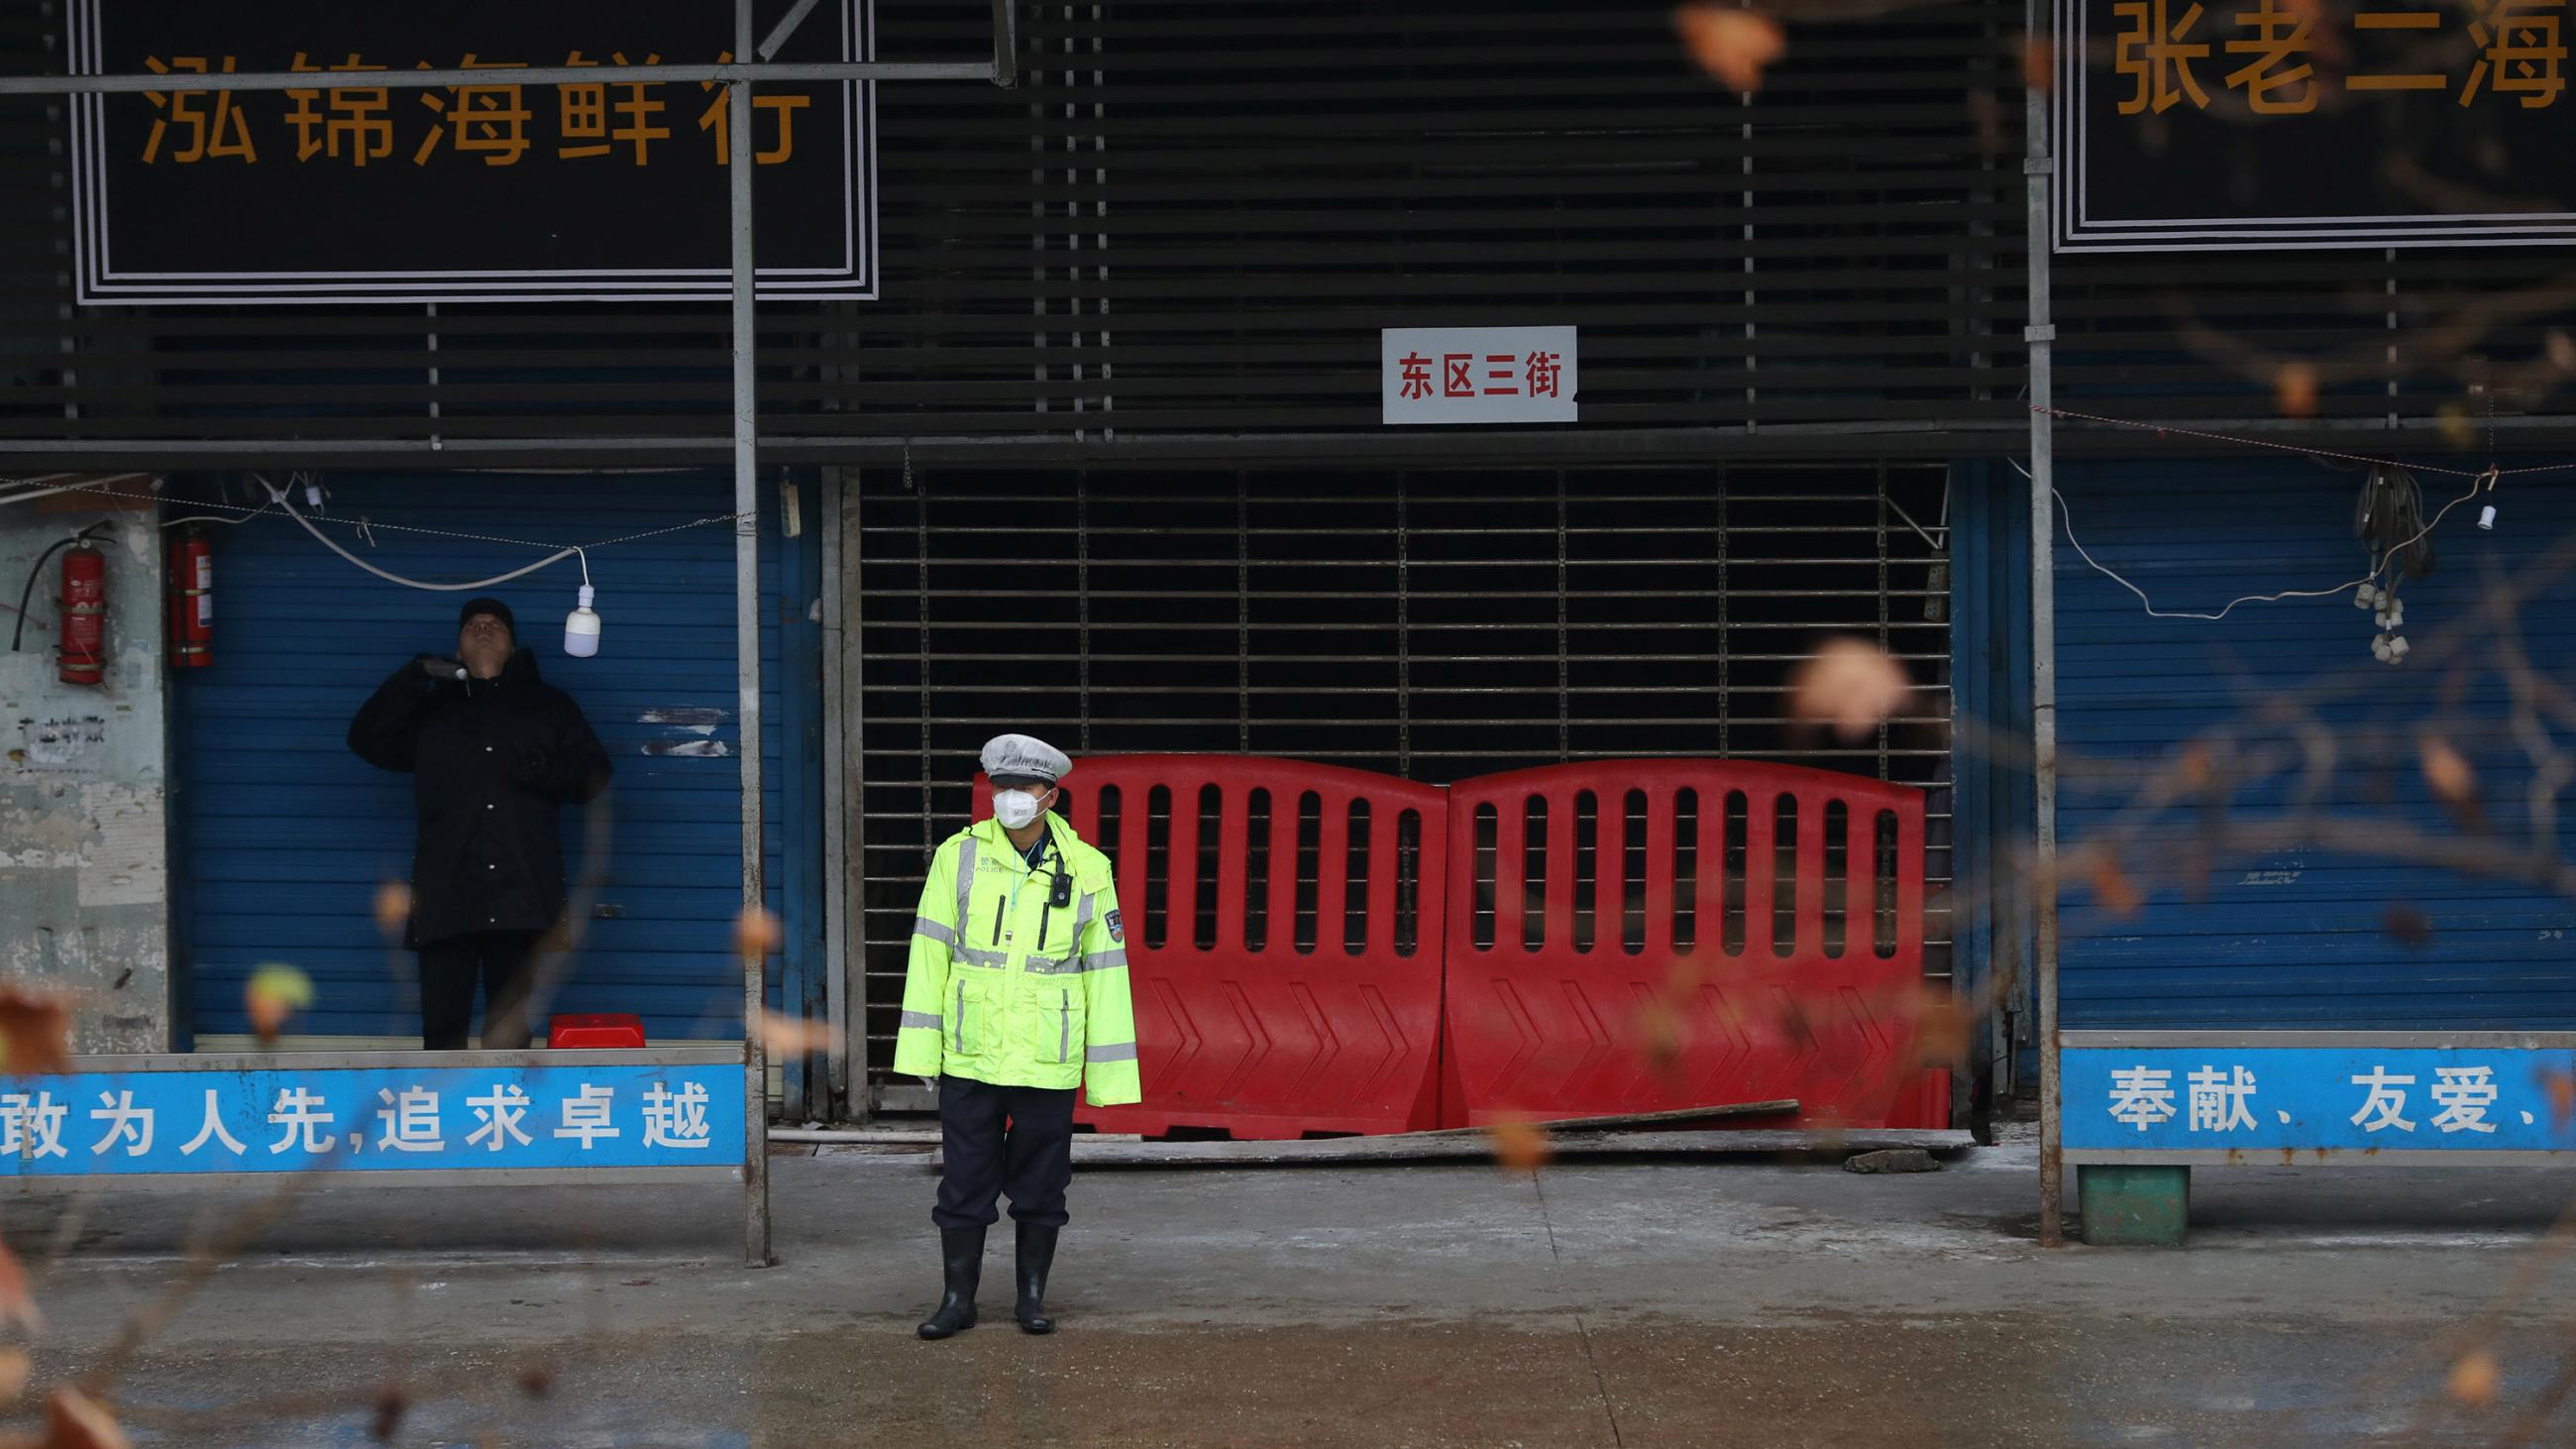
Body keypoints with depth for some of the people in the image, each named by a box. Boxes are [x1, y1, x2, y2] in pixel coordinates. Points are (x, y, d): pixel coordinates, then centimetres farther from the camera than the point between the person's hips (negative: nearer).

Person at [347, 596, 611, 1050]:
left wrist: (545, 772, -8)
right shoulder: (431, 710, 22)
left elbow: (593, 774, 13)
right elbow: (366, 738, 9)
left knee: (510, 1028, -2)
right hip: (446, 894, 0)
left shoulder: (549, 706, 20)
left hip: (521, 894, 0)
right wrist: (415, 676, -2)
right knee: (442, 1029, -6)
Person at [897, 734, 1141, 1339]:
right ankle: (957, 1299, 15)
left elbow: (1105, 972, 2)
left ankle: (1032, 1298, 21)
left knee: (1040, 1185, 8)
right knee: (965, 1181, 5)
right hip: (970, 1059, 0)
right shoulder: (960, 856, -2)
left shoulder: (1086, 871, -2)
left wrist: (1109, 1072, 0)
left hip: (1047, 1062, 0)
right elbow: (929, 953, 0)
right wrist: (921, 1048, -4)